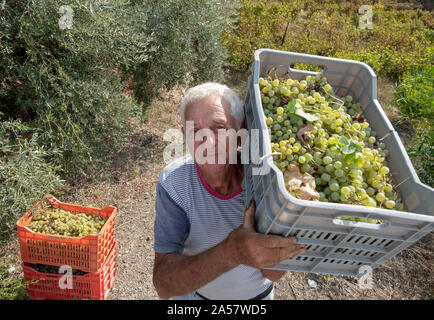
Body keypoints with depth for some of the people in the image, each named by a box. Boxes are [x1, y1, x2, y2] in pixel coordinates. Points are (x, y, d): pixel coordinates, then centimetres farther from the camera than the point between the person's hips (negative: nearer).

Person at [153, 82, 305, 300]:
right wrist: (232, 252, -47)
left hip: (256, 293, 1)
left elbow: (273, 273, -26)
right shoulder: (173, 181, -27)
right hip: (192, 292, 0)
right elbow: (164, 285, -31)